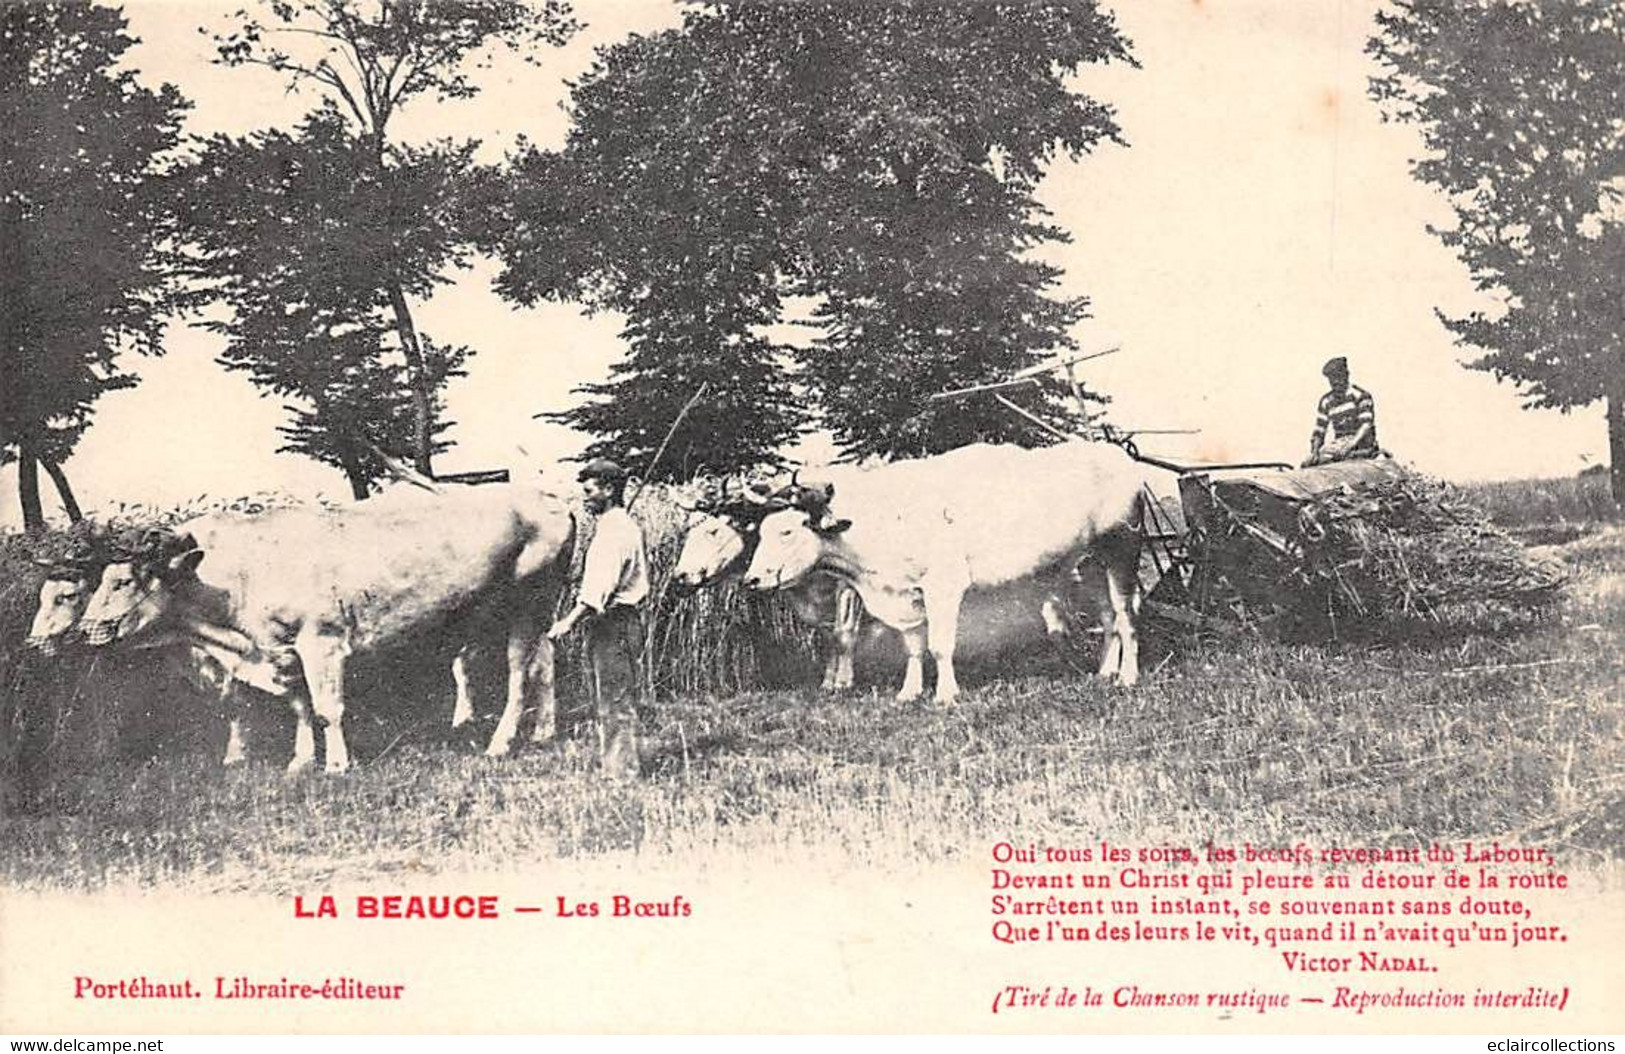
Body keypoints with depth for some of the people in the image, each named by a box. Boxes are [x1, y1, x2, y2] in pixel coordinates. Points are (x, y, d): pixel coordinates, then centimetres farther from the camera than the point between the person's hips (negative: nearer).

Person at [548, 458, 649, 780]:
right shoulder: (622, 526, 18)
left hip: (613, 625, -11)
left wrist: (570, 621, -29)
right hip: (607, 624, 11)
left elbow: (601, 586, -25)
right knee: (606, 703, 16)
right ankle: (608, 764, 23)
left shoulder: (616, 529, -16)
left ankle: (621, 771, -2)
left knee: (615, 702, -6)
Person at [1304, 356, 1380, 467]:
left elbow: (1366, 425, -14)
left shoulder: (1360, 396, -3)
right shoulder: (1326, 401, 12)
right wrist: (1314, 452, -3)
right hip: (1340, 443, 5)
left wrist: (1351, 445, -29)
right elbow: (1319, 431, 14)